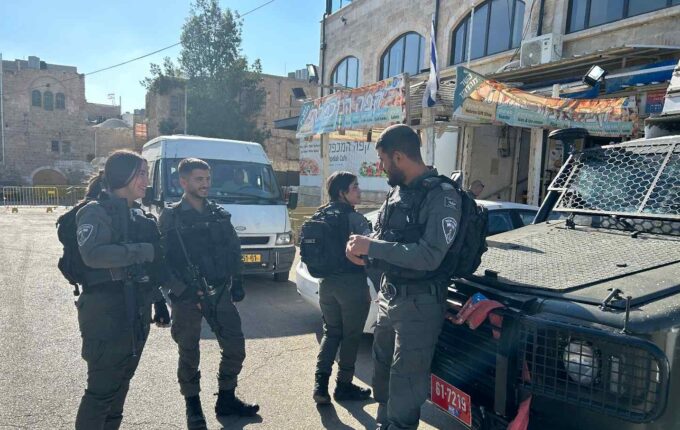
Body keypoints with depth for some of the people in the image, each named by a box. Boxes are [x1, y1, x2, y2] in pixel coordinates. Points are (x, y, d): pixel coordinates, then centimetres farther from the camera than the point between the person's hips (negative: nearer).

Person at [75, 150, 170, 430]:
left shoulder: (137, 214, 15)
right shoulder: (96, 211, -8)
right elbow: (92, 254, -26)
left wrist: (158, 301, 16)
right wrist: (145, 250, -22)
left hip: (137, 310, 8)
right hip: (106, 311, -8)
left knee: (121, 381, 15)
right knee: (103, 387, -3)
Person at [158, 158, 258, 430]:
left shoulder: (219, 214, 9)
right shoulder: (171, 217, -5)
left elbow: (234, 249, 13)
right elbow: (161, 260, -10)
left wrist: (237, 282, 4)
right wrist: (183, 291, -16)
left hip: (220, 293, 4)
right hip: (187, 297, -4)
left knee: (235, 348, 7)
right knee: (189, 355, 8)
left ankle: (226, 400, 26)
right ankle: (193, 408, 26)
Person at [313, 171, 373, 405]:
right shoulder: (355, 218, -12)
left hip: (327, 283, 6)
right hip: (352, 284, -6)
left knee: (331, 333, 17)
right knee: (351, 336, 10)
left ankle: (320, 384, 8)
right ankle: (344, 386, 20)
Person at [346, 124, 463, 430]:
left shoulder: (442, 195, -16)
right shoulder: (397, 192, 9)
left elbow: (429, 256, -25)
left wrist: (371, 247, -22)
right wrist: (365, 252, -5)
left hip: (419, 304, -8)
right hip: (388, 298, 9)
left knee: (405, 387, 1)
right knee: (382, 373, 23)